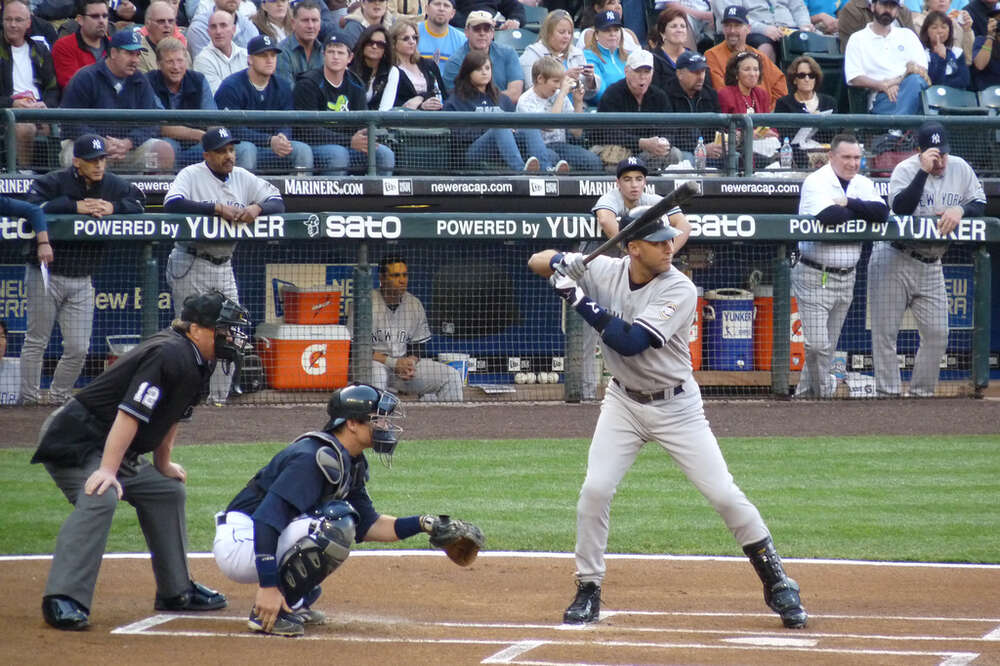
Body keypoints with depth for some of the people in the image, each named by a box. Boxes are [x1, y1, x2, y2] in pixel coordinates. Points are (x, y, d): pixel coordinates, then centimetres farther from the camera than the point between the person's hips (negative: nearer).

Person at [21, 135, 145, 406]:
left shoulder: (113, 185, 3)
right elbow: (33, 204, -26)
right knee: (36, 342, 1)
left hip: (81, 281, 5)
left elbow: (139, 202, 2)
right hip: (46, 275, -5)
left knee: (78, 349, 3)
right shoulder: (54, 182, -12)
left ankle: (59, 398, 18)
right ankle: (30, 399, 8)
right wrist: (75, 207, -25)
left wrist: (113, 208, -16)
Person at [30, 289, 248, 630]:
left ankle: (176, 591, 28)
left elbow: (169, 413, 23)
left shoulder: (195, 360, 8)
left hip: (116, 454, 11)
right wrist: (108, 470, -34)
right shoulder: (169, 355, -23)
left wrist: (163, 465, 29)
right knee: (99, 499, -32)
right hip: (74, 443, -11)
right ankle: (63, 599, -39)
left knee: (167, 492, 18)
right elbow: (130, 412, -30)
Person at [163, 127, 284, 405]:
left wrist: (256, 208, -19)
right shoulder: (191, 175, -9)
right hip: (191, 265, -6)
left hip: (223, 265, 6)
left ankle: (219, 399, 16)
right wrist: (218, 208, -30)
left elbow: (278, 202, 5)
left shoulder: (243, 178, 8)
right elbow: (172, 203, -27)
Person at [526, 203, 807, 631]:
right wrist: (561, 262, -25)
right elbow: (536, 262, -2)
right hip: (623, 403, 3)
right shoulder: (605, 271, -9)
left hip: (676, 407, -3)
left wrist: (580, 300, -31)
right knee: (595, 489, -11)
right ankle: (588, 591, 4)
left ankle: (777, 584, 7)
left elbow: (630, 342, -31)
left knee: (724, 494, -5)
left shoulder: (680, 291, -21)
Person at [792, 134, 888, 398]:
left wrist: (848, 203, -17)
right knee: (817, 345, -11)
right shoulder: (816, 181, -10)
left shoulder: (863, 185, 9)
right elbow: (827, 216, -28)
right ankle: (824, 392, 6)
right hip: (814, 277, -6)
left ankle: (805, 394, 21)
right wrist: (860, 213, -10)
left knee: (828, 347, 10)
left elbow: (882, 212, -9)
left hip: (846, 277, 6)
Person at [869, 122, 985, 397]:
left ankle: (921, 393, 16)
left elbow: (981, 204, 3)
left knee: (937, 333, 3)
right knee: (885, 331, -4)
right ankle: (888, 393, 2)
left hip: (931, 266, 5)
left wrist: (959, 210, -18)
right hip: (894, 260, -5)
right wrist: (924, 171, -32)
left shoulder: (960, 169, 2)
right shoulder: (906, 170, -12)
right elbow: (900, 208, -28)